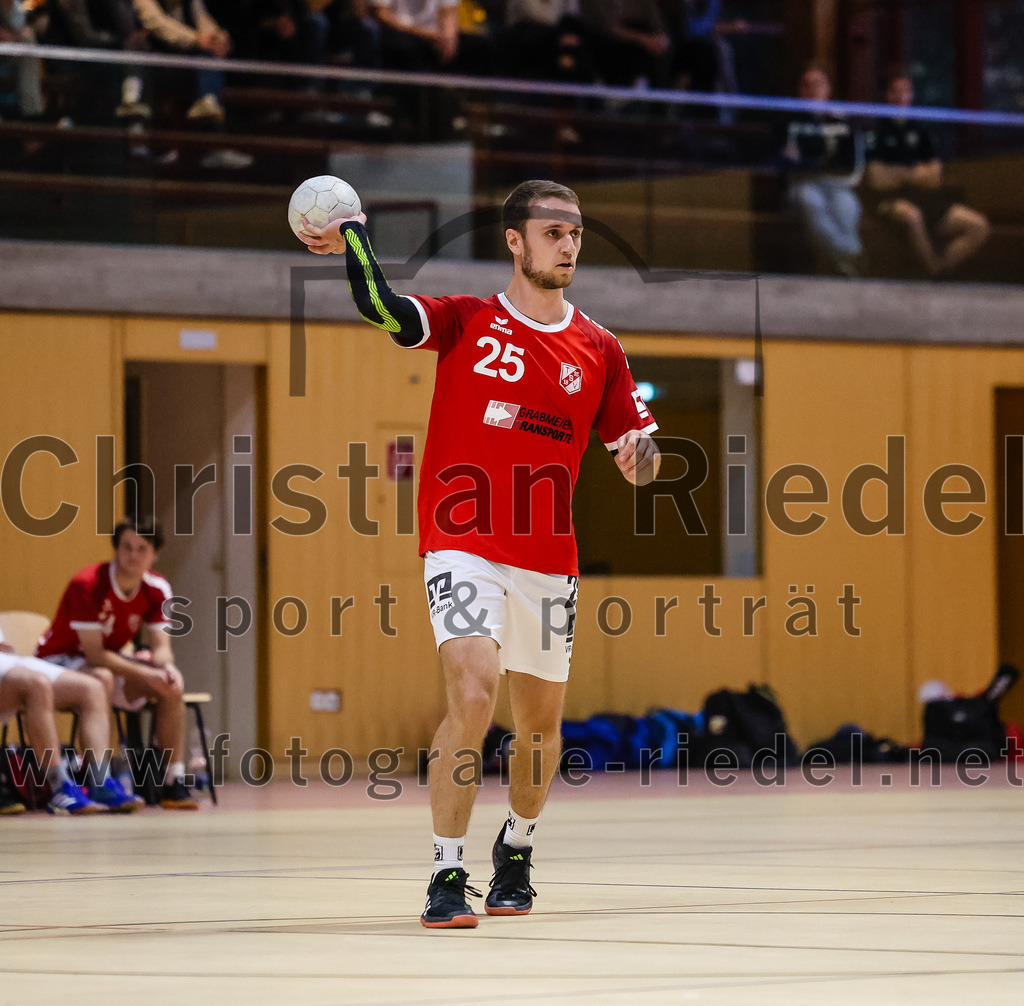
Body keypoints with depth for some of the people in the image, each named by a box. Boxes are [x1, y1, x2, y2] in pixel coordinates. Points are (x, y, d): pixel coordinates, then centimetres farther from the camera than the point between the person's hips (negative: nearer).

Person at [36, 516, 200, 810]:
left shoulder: (157, 589, -7)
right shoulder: (87, 585, -27)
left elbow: (162, 647, -8)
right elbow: (94, 654, -29)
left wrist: (167, 667, -33)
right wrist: (146, 673, -38)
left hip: (109, 661, 6)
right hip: (58, 660, -6)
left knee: (172, 685, -16)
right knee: (102, 679, -39)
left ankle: (174, 781, -15)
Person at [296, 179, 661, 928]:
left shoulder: (599, 350, 7)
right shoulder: (466, 323, 0)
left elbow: (637, 459, 9)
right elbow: (379, 306, -17)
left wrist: (643, 456, -12)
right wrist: (352, 231, -18)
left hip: (549, 562, 4)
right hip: (464, 546, -4)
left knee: (540, 722, 13)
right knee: (474, 691, -23)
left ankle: (517, 849, 41)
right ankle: (448, 878, -17)